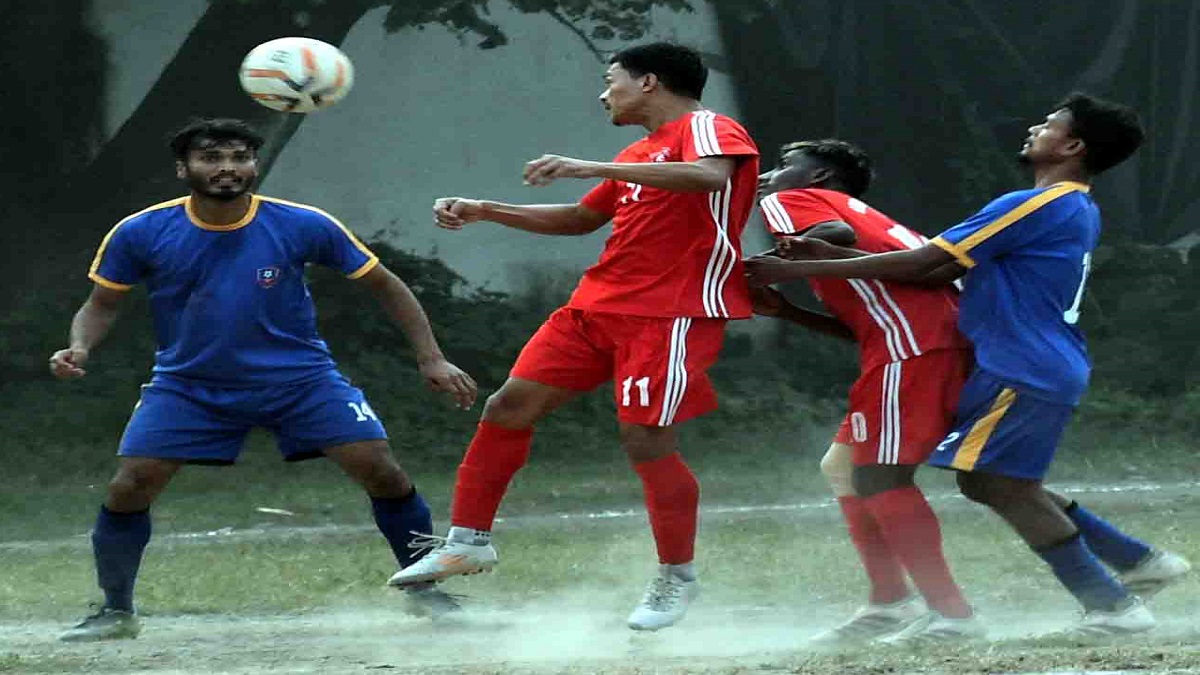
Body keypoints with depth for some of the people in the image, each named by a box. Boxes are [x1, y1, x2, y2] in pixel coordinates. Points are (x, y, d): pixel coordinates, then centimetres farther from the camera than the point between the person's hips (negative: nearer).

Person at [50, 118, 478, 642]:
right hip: (188, 384, 0)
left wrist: (430, 358, -8)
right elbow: (101, 305, 2)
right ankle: (115, 612, 7)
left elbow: (383, 285, -3)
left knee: (383, 473, -13)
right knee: (128, 489, -13)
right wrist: (79, 349, -20)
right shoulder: (140, 234, -12)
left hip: (300, 378, 0)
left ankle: (424, 589, 7)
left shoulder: (303, 226, -14)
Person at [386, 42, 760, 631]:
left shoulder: (707, 128, -7)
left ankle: (678, 577, 7)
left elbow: (710, 176, -30)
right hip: (599, 306, 9)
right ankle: (467, 541, 12)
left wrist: (591, 168, -33)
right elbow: (581, 219, 34)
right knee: (510, 405, 3)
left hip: (672, 313, -9)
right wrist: (484, 211, 26)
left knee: (646, 440, -13)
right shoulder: (640, 155, 21)